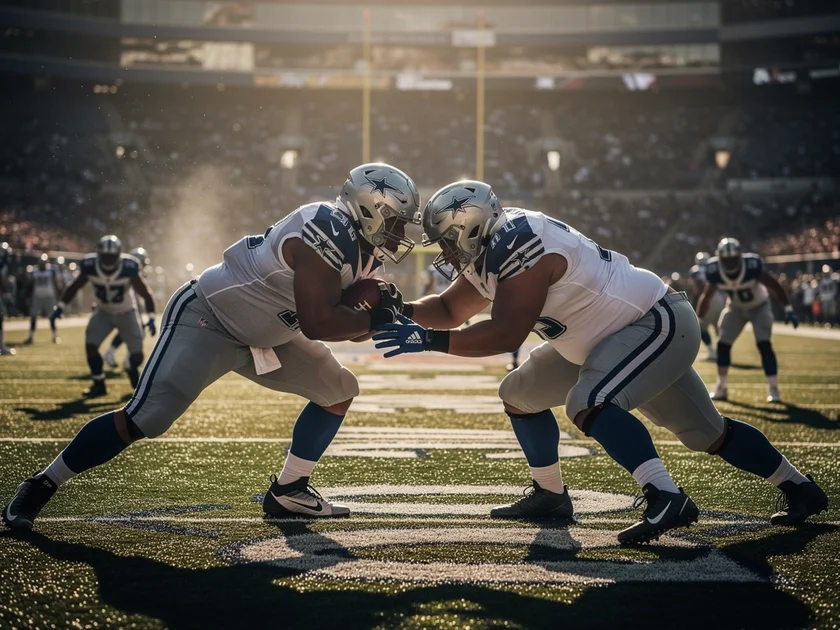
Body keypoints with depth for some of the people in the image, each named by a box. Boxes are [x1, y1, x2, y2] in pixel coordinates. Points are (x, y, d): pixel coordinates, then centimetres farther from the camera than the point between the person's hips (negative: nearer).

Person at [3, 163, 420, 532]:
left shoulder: (357, 243, 2)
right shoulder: (327, 233, -27)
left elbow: (339, 317, 10)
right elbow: (317, 324, -33)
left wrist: (380, 305, -8)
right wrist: (375, 319, -21)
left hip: (261, 334, 10)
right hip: (206, 319, -10)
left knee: (338, 391, 8)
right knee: (145, 419, -18)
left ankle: (287, 491, 16)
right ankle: (40, 487, -4)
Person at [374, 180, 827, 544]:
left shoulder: (519, 247, -27)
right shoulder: (489, 252, 3)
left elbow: (506, 334, -31)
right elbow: (449, 309, 13)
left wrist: (428, 341, -28)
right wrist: (402, 312, -4)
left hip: (657, 324, -11)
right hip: (608, 337, 11)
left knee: (589, 404, -30)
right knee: (520, 394, 12)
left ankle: (667, 499, -31)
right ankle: (550, 495, 24)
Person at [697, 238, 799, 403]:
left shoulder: (753, 266, -35)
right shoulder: (715, 272, -24)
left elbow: (775, 286, -23)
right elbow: (707, 296, -6)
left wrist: (788, 310, -25)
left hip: (759, 306, -3)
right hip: (735, 307, 4)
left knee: (764, 345, -18)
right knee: (723, 344, 0)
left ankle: (773, 390, -12)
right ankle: (721, 388, 16)